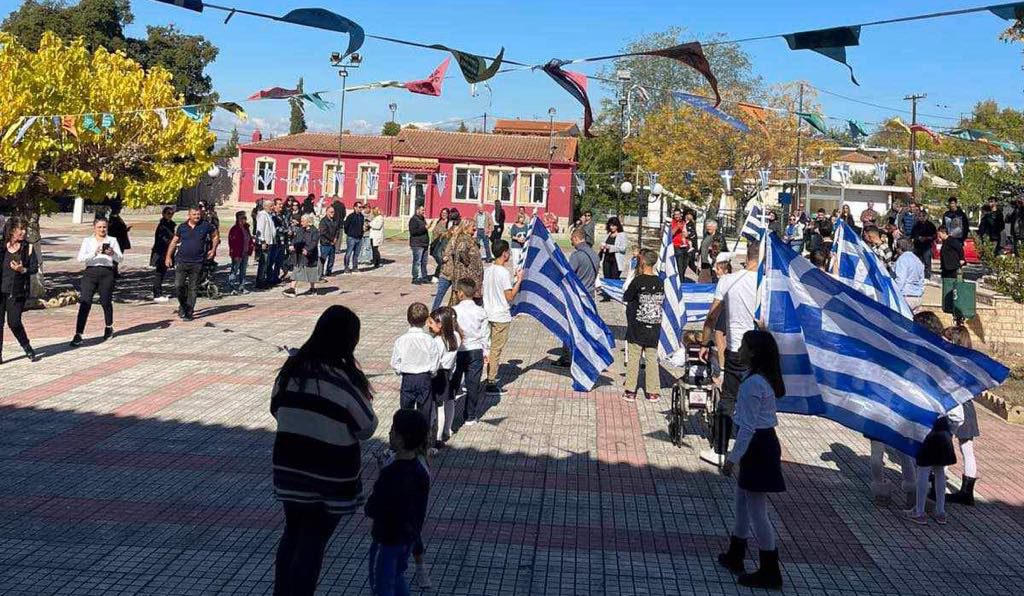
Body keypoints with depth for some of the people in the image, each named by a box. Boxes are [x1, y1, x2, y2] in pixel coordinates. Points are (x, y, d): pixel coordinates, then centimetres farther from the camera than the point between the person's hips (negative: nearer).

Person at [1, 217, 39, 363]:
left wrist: (22, 270, -18)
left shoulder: (28, 248, 1)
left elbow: (35, 268, -1)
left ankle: (28, 350, 14)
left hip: (17, 291, -1)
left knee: (14, 322, -5)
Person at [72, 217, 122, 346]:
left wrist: (113, 254, -17)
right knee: (85, 303, -9)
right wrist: (94, 253, -19)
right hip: (90, 272, -1)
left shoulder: (112, 240, 11)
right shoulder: (87, 241, 9)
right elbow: (80, 258, -4)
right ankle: (78, 335, -11)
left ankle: (109, 327, 37)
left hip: (107, 272, 1)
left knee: (106, 302, 11)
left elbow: (119, 259, 4)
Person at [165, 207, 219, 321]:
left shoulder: (205, 226, 1)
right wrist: (168, 256, 8)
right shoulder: (182, 227, 4)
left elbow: (216, 235, 16)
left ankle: (189, 312, 8)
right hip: (182, 261, 1)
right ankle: (182, 305, 21)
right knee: (179, 285, -4)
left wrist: (213, 249, 7)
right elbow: (174, 242, 12)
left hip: (197, 263, -1)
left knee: (193, 288, 2)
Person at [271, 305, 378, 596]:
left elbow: (276, 409, 10)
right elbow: (366, 428, -12)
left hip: (290, 468, 5)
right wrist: (364, 402, 5)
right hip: (329, 476, -5)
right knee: (313, 542, 8)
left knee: (293, 533, 21)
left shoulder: (292, 368, -3)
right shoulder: (345, 380, -20)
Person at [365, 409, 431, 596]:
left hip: (387, 540, -8)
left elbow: (372, 510, -23)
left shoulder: (390, 474, -28)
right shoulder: (420, 471, -3)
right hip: (409, 537, 8)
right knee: (397, 578, 24)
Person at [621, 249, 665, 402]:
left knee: (633, 358, 4)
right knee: (652, 358, 10)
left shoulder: (638, 281, -14)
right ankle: (653, 392, 12)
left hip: (637, 326, -4)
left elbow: (625, 298, -4)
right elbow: (662, 300, 10)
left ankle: (630, 391, 7)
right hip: (654, 327, 4)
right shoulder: (660, 282, -1)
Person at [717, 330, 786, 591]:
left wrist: (732, 458, -17)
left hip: (758, 448, -10)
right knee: (742, 503, 22)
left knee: (757, 513, -1)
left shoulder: (752, 384, -23)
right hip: (765, 442, 10)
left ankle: (770, 573, 7)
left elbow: (747, 428, -23)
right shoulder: (765, 379, 8)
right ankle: (734, 557, 36)